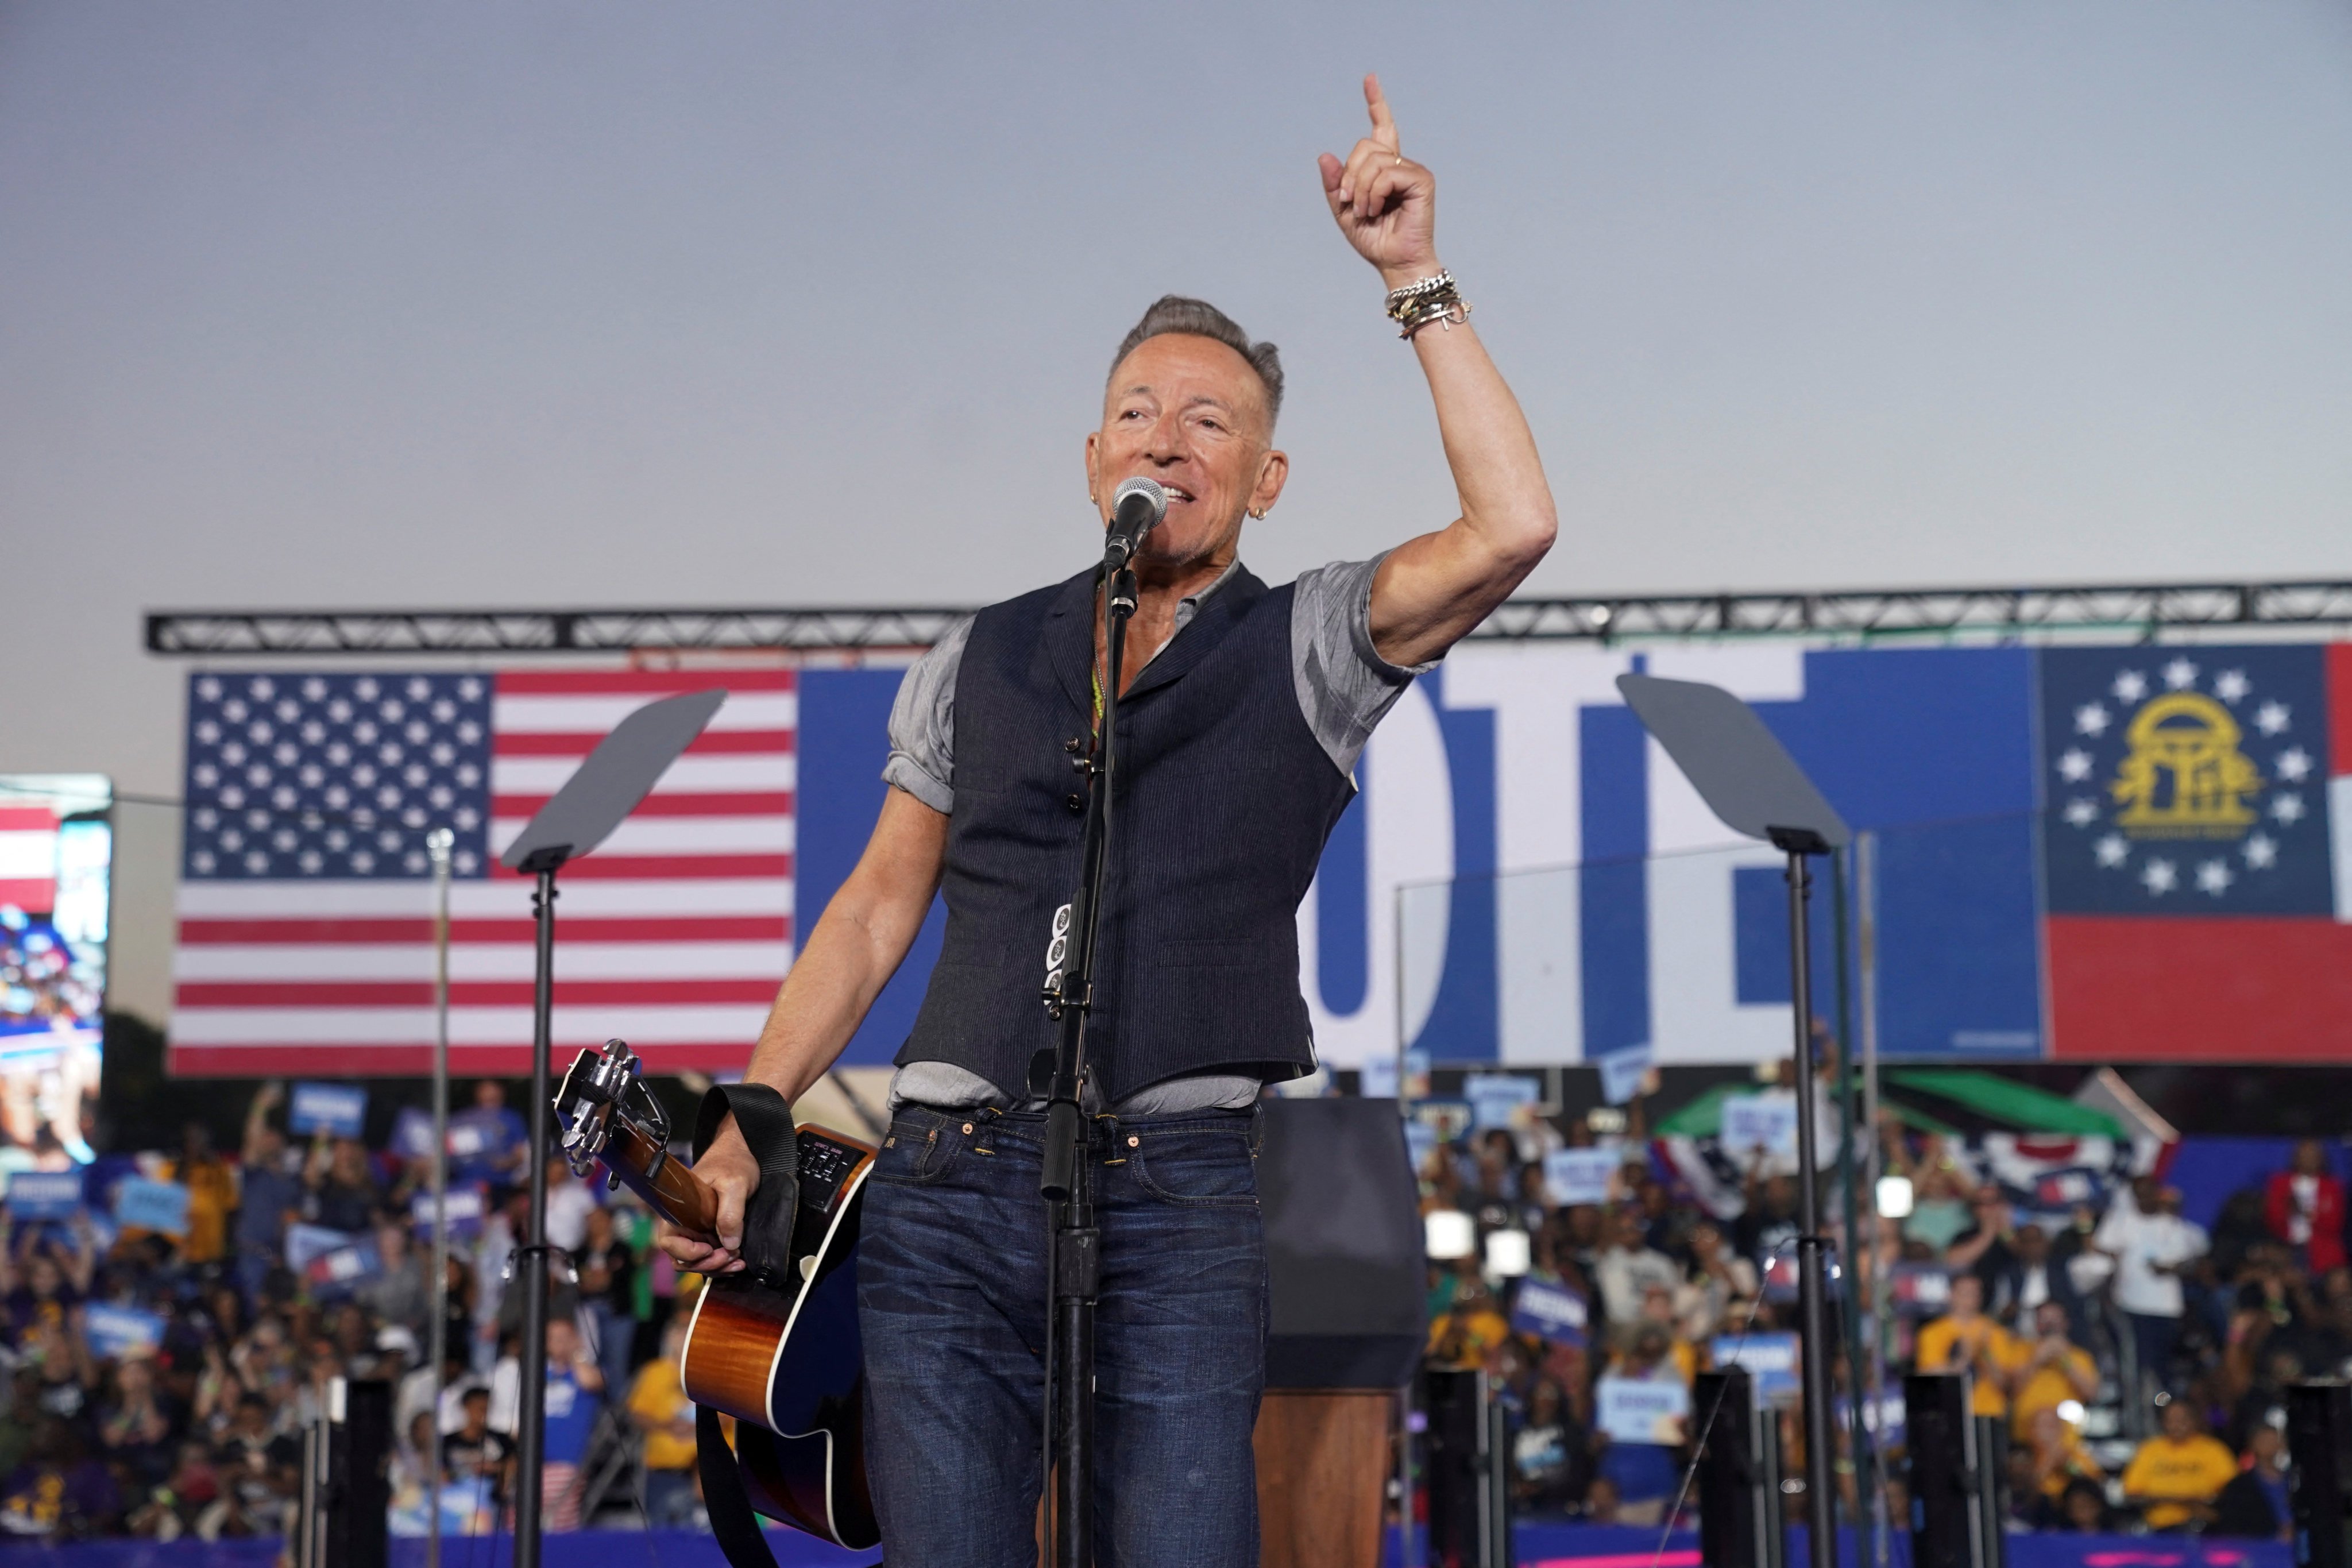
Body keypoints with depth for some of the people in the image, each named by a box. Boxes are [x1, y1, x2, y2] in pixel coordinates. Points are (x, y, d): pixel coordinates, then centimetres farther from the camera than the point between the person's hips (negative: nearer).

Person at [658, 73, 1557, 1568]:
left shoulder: (1307, 648, 6)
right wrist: (742, 1137, 10)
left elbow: (1512, 528, -12)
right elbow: (875, 913, 18)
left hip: (1177, 1200, -2)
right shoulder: (981, 660, 16)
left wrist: (1418, 278, -8)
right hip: (949, 1185, 3)